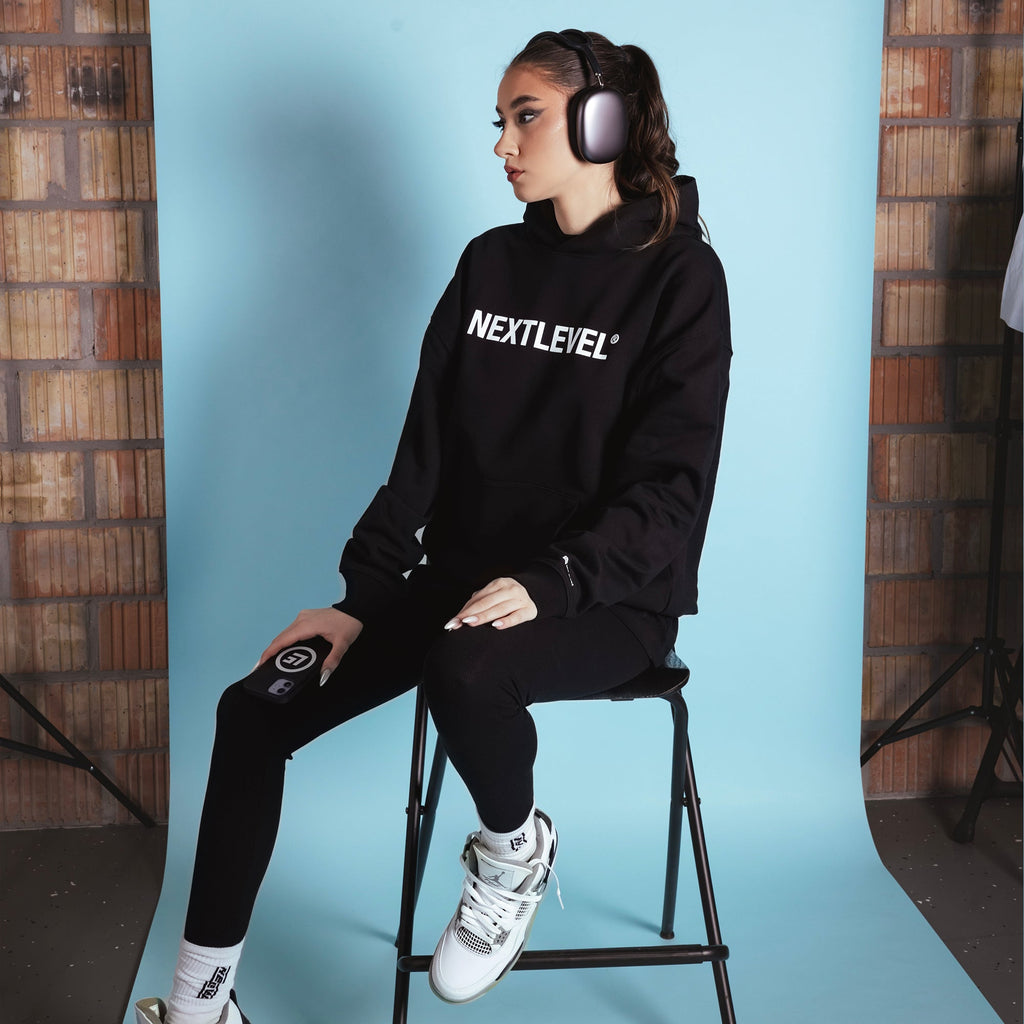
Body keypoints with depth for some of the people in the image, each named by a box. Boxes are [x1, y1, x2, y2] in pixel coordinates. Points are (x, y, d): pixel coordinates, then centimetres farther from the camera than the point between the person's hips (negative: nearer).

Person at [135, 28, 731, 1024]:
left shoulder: (678, 274, -6)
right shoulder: (490, 262, 10)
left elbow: (669, 489, -13)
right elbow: (425, 447, 7)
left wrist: (549, 582, -27)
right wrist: (363, 597, -1)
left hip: (608, 598, -6)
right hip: (461, 573, 6)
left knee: (462, 671, -37)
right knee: (254, 710, -7)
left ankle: (516, 852, -4)